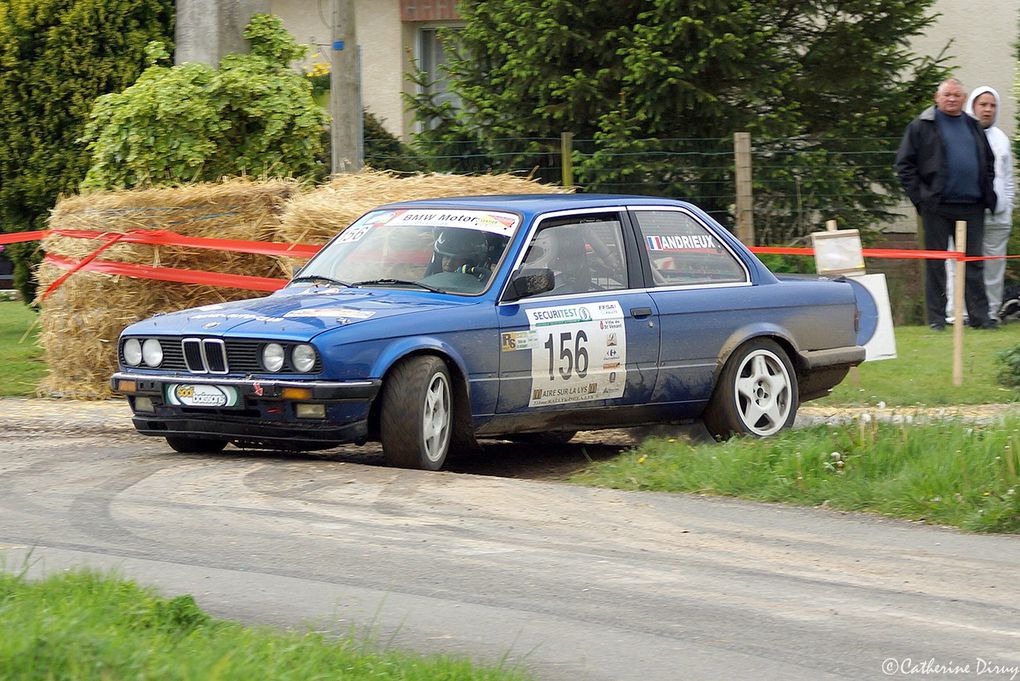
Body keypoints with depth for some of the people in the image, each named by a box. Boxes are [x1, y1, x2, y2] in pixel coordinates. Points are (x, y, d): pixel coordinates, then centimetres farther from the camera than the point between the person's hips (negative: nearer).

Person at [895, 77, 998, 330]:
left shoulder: (974, 127, 16)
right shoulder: (921, 127, 1)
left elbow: (989, 162, 25)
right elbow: (904, 164, -1)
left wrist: (987, 193, 12)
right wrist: (919, 195, -8)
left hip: (972, 206, 4)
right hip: (938, 207, -4)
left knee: (974, 262, 4)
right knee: (935, 263, 1)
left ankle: (979, 316, 7)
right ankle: (936, 317, 5)